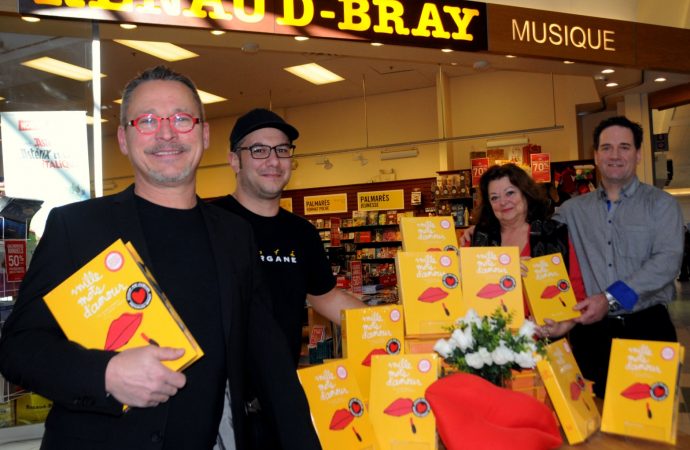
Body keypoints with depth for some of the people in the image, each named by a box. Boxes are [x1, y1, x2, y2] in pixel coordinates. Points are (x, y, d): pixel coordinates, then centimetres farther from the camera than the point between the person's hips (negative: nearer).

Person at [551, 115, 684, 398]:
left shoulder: (661, 204, 2)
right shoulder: (573, 209, 11)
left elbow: (667, 260, -10)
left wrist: (611, 298, -20)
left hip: (648, 326, -2)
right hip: (590, 329, 2)